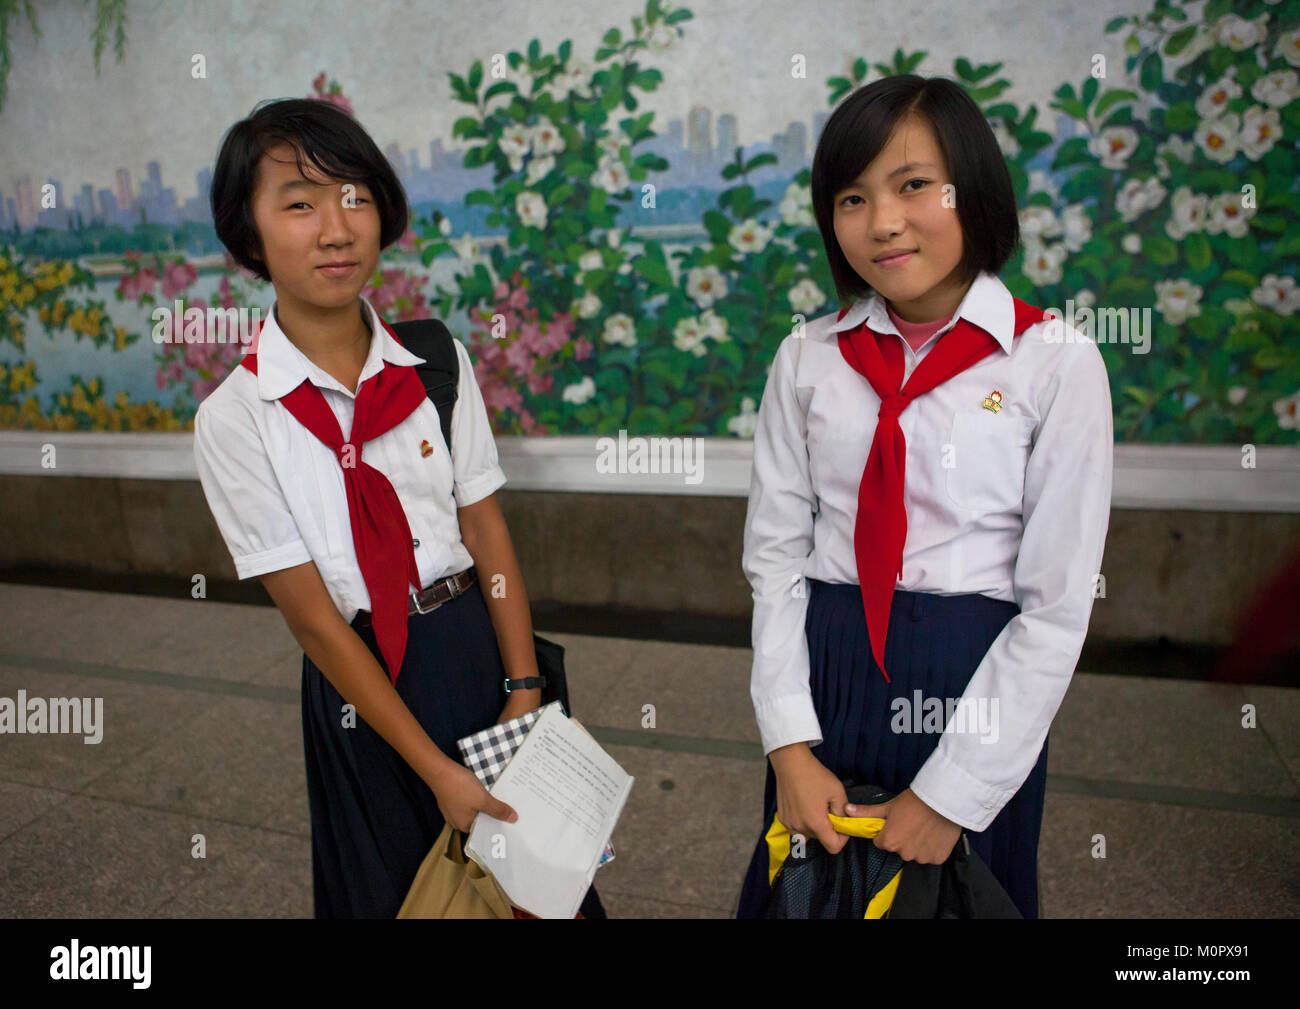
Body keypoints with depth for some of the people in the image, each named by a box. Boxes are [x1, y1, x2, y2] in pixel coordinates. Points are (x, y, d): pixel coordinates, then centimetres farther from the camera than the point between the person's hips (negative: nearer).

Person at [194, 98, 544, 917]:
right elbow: (313, 619, -13)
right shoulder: (234, 418, -12)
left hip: (480, 645, 2)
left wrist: (524, 684, -9)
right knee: (393, 887, 19)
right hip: (360, 680, -2)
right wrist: (435, 768, -12)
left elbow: (488, 529, -4)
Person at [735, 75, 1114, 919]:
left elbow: (1060, 601, -9)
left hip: (977, 684, -2)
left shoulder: (1056, 363, -9)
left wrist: (953, 792, -10)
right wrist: (790, 742, -7)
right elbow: (775, 555, 0)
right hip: (825, 673, 2)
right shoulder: (809, 359, -1)